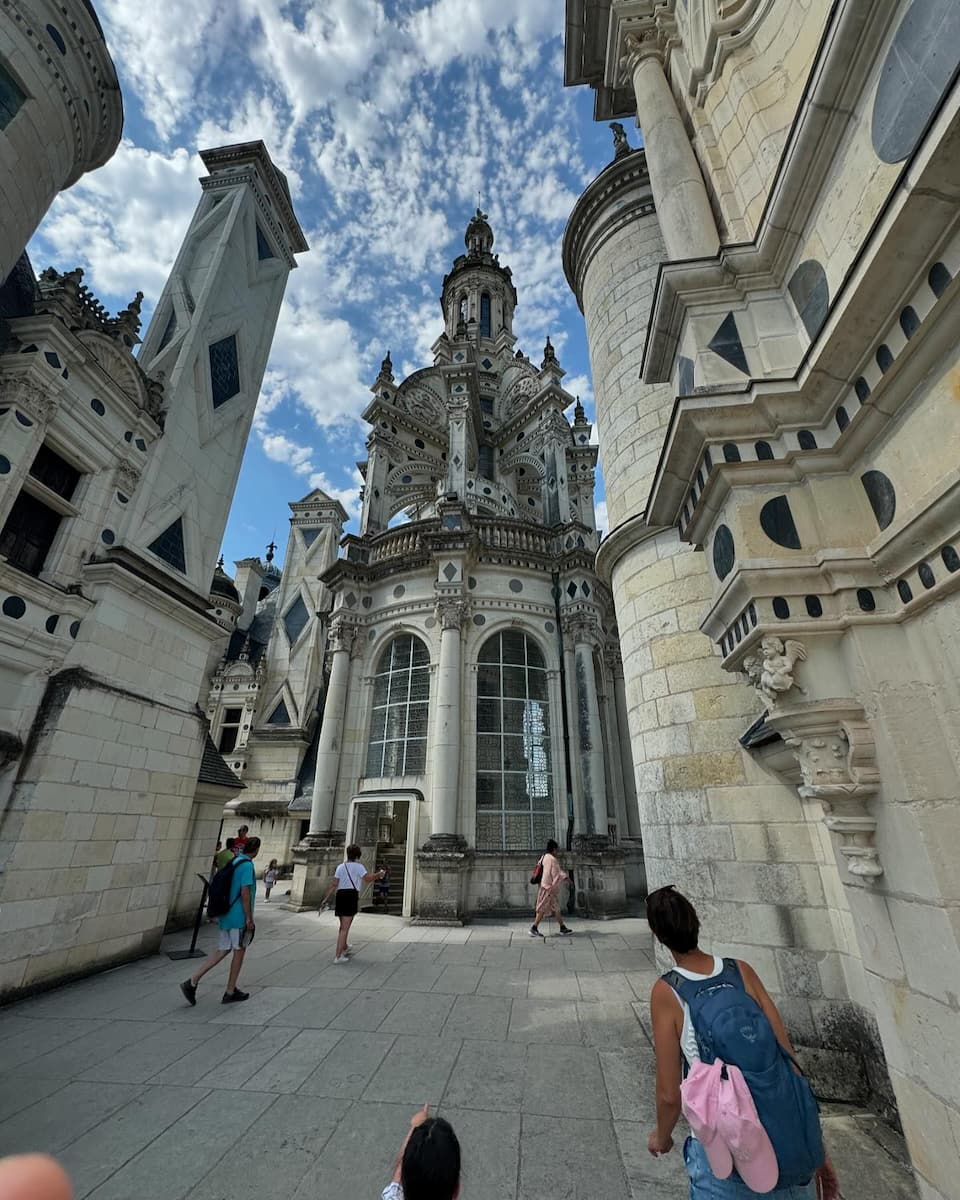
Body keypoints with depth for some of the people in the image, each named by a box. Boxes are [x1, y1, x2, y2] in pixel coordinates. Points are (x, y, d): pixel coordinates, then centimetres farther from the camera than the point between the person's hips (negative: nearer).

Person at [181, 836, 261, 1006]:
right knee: (239, 951, 7)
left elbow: (228, 888, 16)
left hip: (227, 915, 8)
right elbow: (245, 893, -22)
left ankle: (192, 982, 6)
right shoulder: (247, 865, -19)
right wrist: (249, 918, -15)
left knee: (222, 950, 13)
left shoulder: (234, 861, 8)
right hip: (239, 917, -8)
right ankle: (230, 992, 17)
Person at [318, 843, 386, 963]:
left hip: (340, 895, 7)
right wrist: (378, 874, 4)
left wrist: (325, 899, 9)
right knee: (345, 928, -3)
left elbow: (333, 884, 7)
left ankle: (344, 947, 44)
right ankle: (338, 956, -6)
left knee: (343, 925, 24)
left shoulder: (341, 867, 12)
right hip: (351, 895, -6)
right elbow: (368, 878, -14)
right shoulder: (358, 866, -4)